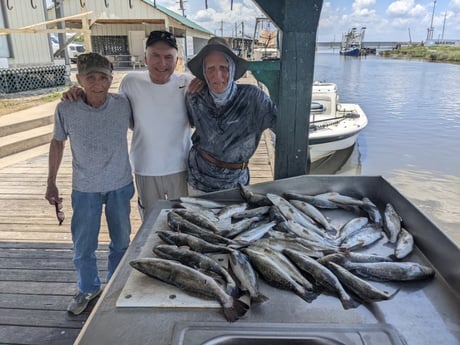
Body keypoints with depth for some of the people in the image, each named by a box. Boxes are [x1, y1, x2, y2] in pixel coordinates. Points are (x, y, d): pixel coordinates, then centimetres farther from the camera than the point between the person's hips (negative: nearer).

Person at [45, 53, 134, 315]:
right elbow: (57, 143, 1)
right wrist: (51, 183, 4)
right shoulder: (66, 109, -14)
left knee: (121, 241, 16)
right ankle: (88, 289, 38)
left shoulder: (124, 105, -14)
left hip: (120, 186, 1)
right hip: (85, 188, 0)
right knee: (83, 246, 11)